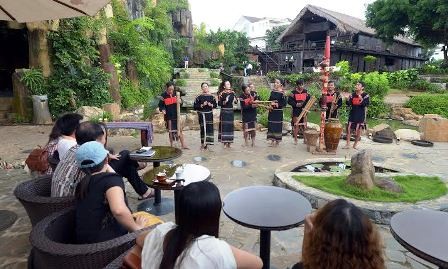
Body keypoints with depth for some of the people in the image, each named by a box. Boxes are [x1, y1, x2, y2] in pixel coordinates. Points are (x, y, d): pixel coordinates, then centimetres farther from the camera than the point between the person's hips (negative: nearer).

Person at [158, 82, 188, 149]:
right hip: (168, 116, -2)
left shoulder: (175, 94, 0)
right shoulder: (163, 96, -7)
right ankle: (171, 145, 22)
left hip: (176, 116, 2)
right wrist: (162, 110, -23)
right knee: (171, 131, 8)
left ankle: (183, 145, 9)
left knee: (179, 130, 3)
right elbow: (160, 105, -2)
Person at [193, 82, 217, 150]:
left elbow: (215, 105, 12)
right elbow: (195, 106, -6)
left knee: (209, 127, 3)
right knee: (203, 128, -4)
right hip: (202, 115, -3)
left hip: (209, 114, 3)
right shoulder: (199, 97, -4)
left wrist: (211, 105, -8)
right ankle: (203, 143, 6)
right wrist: (202, 105, -17)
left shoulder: (211, 96, 6)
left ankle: (206, 143, 15)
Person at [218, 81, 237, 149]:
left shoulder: (232, 93, 8)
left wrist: (235, 100, -7)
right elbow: (219, 103, -8)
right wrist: (225, 101, -23)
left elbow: (235, 100, 15)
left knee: (230, 126, 6)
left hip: (231, 111, 4)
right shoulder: (222, 94, -5)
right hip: (224, 112, -4)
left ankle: (229, 142, 14)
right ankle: (225, 143, 2)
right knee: (224, 126, -5)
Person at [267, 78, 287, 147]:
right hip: (272, 111, 6)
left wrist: (276, 104, -18)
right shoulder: (272, 91, 8)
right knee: (271, 125, 7)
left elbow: (284, 103, -13)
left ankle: (277, 140, 12)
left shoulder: (282, 93, -10)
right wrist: (270, 105, -4)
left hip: (278, 112, -6)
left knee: (278, 126, 0)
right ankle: (272, 140, 18)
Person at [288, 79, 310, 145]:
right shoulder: (293, 92, -5)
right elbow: (289, 101, -8)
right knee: (296, 125, 0)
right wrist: (296, 104, -19)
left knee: (304, 125, 7)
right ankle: (295, 139, 11)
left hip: (303, 111, 3)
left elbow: (309, 100, 6)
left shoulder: (305, 92, 5)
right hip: (296, 111, -3)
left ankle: (305, 139, 17)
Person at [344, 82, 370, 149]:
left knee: (358, 130, 5)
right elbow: (349, 104, 9)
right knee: (349, 128, -1)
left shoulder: (365, 95, -5)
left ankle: (355, 144, 19)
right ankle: (348, 144, 8)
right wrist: (348, 100, -11)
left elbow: (367, 104, -16)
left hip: (360, 115, -3)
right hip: (352, 114, 3)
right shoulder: (353, 95, 8)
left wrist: (361, 99, -31)